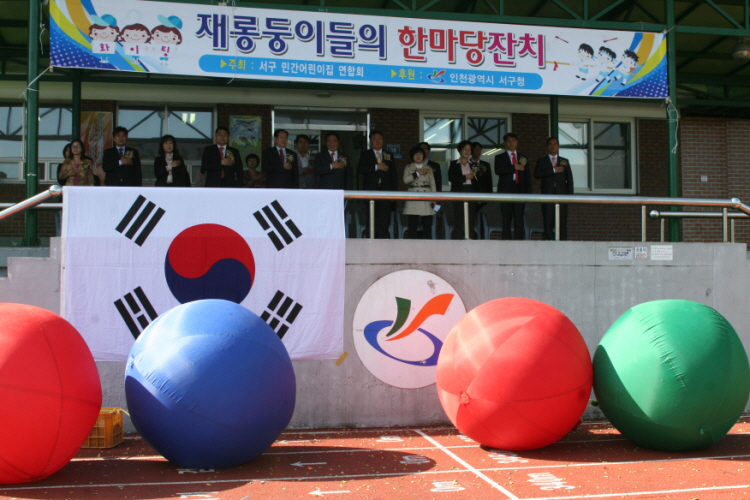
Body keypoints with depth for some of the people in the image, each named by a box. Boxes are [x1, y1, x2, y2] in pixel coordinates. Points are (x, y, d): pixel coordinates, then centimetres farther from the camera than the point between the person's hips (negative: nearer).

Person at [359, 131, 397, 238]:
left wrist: (393, 191, 4)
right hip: (370, 191, -1)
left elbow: (393, 175, 15)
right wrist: (376, 167, -12)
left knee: (384, 219, -7)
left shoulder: (388, 156, 19)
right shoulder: (365, 155, 13)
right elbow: (361, 170, -5)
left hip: (385, 192, 2)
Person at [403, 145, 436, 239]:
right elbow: (405, 180, -7)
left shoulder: (428, 168, 16)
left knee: (427, 224, -4)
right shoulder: (408, 168, 11)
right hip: (413, 199, -1)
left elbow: (432, 184, 12)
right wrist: (417, 173, -8)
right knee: (412, 225, -6)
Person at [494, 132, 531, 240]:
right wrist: (514, 167, -13)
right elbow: (498, 170, -8)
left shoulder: (523, 158, 18)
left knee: (519, 219, -5)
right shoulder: (499, 158, 11)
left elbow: (527, 176, 14)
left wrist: (528, 192, 4)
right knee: (506, 220, -1)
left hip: (520, 191, 1)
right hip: (506, 191, -1)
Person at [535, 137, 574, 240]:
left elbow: (569, 179, 14)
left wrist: (570, 195, 3)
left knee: (562, 223, -5)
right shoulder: (541, 161, 13)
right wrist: (553, 170, -10)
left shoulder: (565, 161, 18)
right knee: (548, 222, -6)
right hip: (547, 195, -1)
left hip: (562, 194, 1)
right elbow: (537, 174, -5)